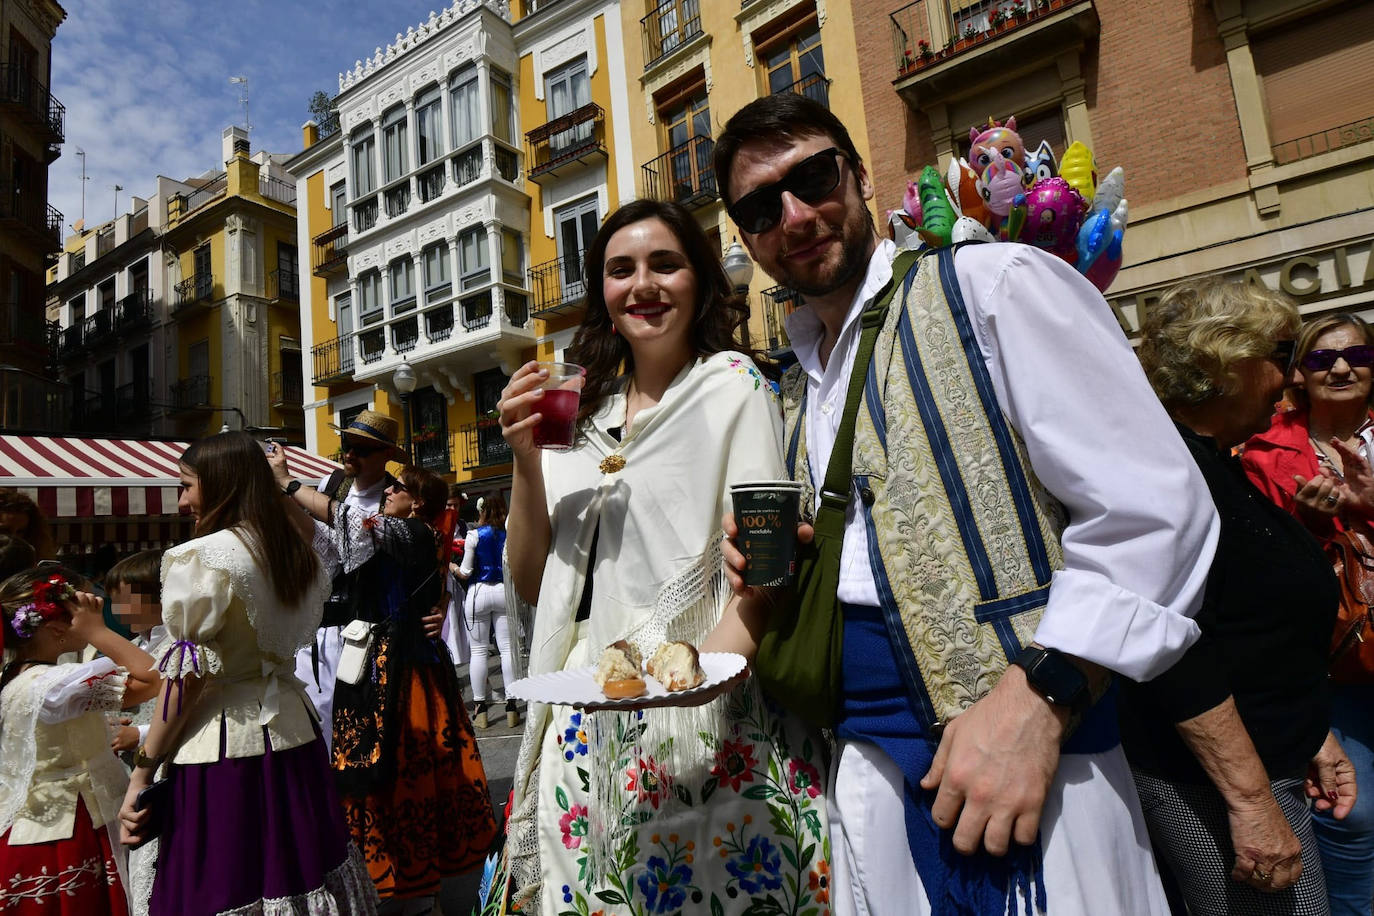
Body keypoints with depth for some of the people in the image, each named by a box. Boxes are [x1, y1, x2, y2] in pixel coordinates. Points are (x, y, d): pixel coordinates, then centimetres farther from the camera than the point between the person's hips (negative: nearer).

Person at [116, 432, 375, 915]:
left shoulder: (199, 559, -12)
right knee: (297, 873, 15)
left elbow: (186, 680, -13)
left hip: (219, 748, -7)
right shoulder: (299, 557, 9)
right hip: (291, 734, 7)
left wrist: (141, 773, -7)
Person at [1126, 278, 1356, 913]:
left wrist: (1311, 735, 22)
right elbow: (1176, 647, -27)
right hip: (1216, 787, -10)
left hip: (1260, 768, 11)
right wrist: (1251, 799, -24)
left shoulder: (1217, 467, 13)